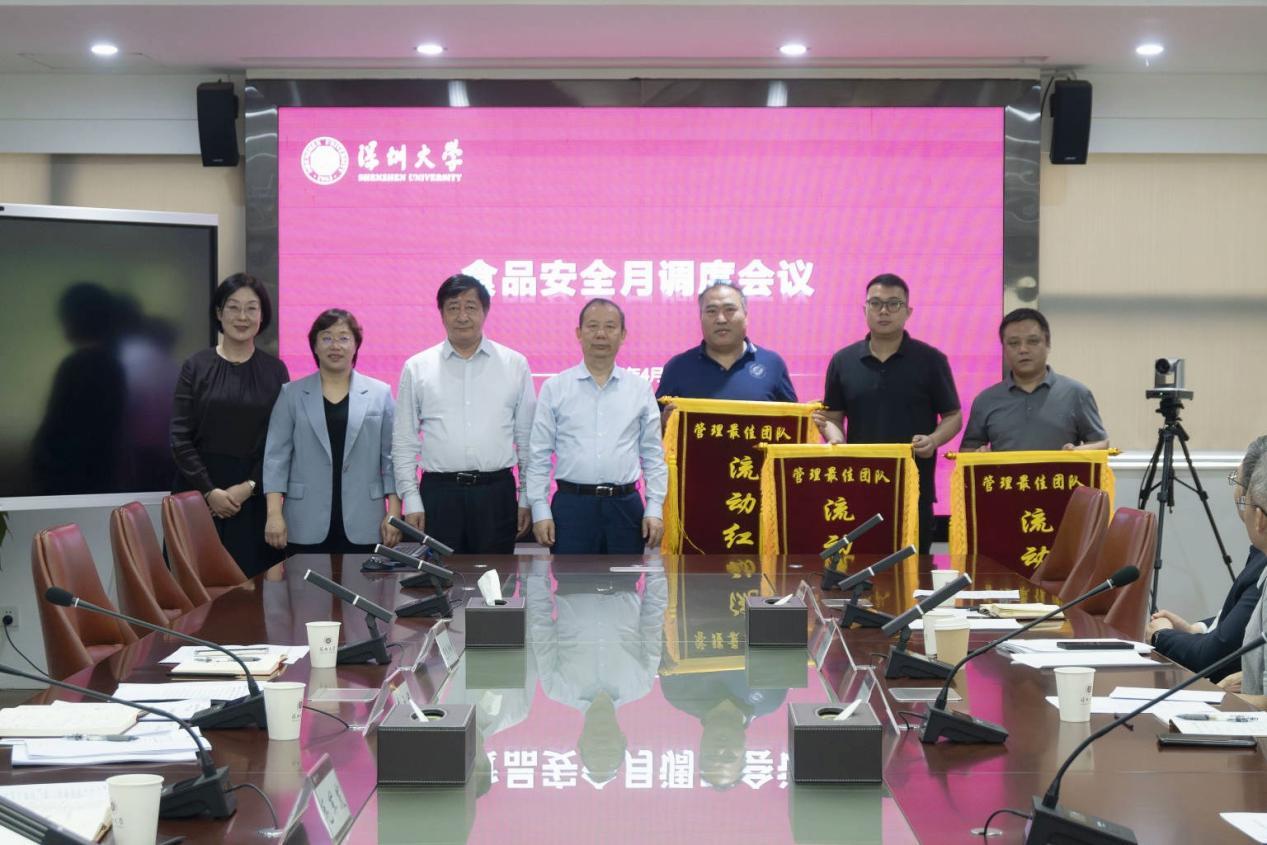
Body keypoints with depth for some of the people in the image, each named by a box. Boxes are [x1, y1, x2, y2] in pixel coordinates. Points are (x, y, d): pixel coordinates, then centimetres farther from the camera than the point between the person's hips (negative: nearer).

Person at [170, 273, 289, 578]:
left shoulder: (274, 370, 6)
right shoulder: (197, 366, 3)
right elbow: (180, 437, -1)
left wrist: (249, 486, -10)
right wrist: (209, 490, -10)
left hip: (254, 498, 1)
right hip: (199, 493, -1)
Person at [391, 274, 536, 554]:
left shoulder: (515, 365, 6)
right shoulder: (417, 368, 6)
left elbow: (527, 437, 8)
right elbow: (404, 443, 7)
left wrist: (527, 497, 5)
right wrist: (411, 500, 1)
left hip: (496, 492, 0)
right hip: (439, 493, 0)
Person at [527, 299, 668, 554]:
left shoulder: (640, 389, 8)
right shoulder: (554, 388, 4)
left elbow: (653, 456, 9)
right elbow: (539, 456, 4)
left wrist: (655, 509, 1)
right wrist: (540, 510, -3)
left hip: (625, 507, 2)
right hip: (571, 505, -1)